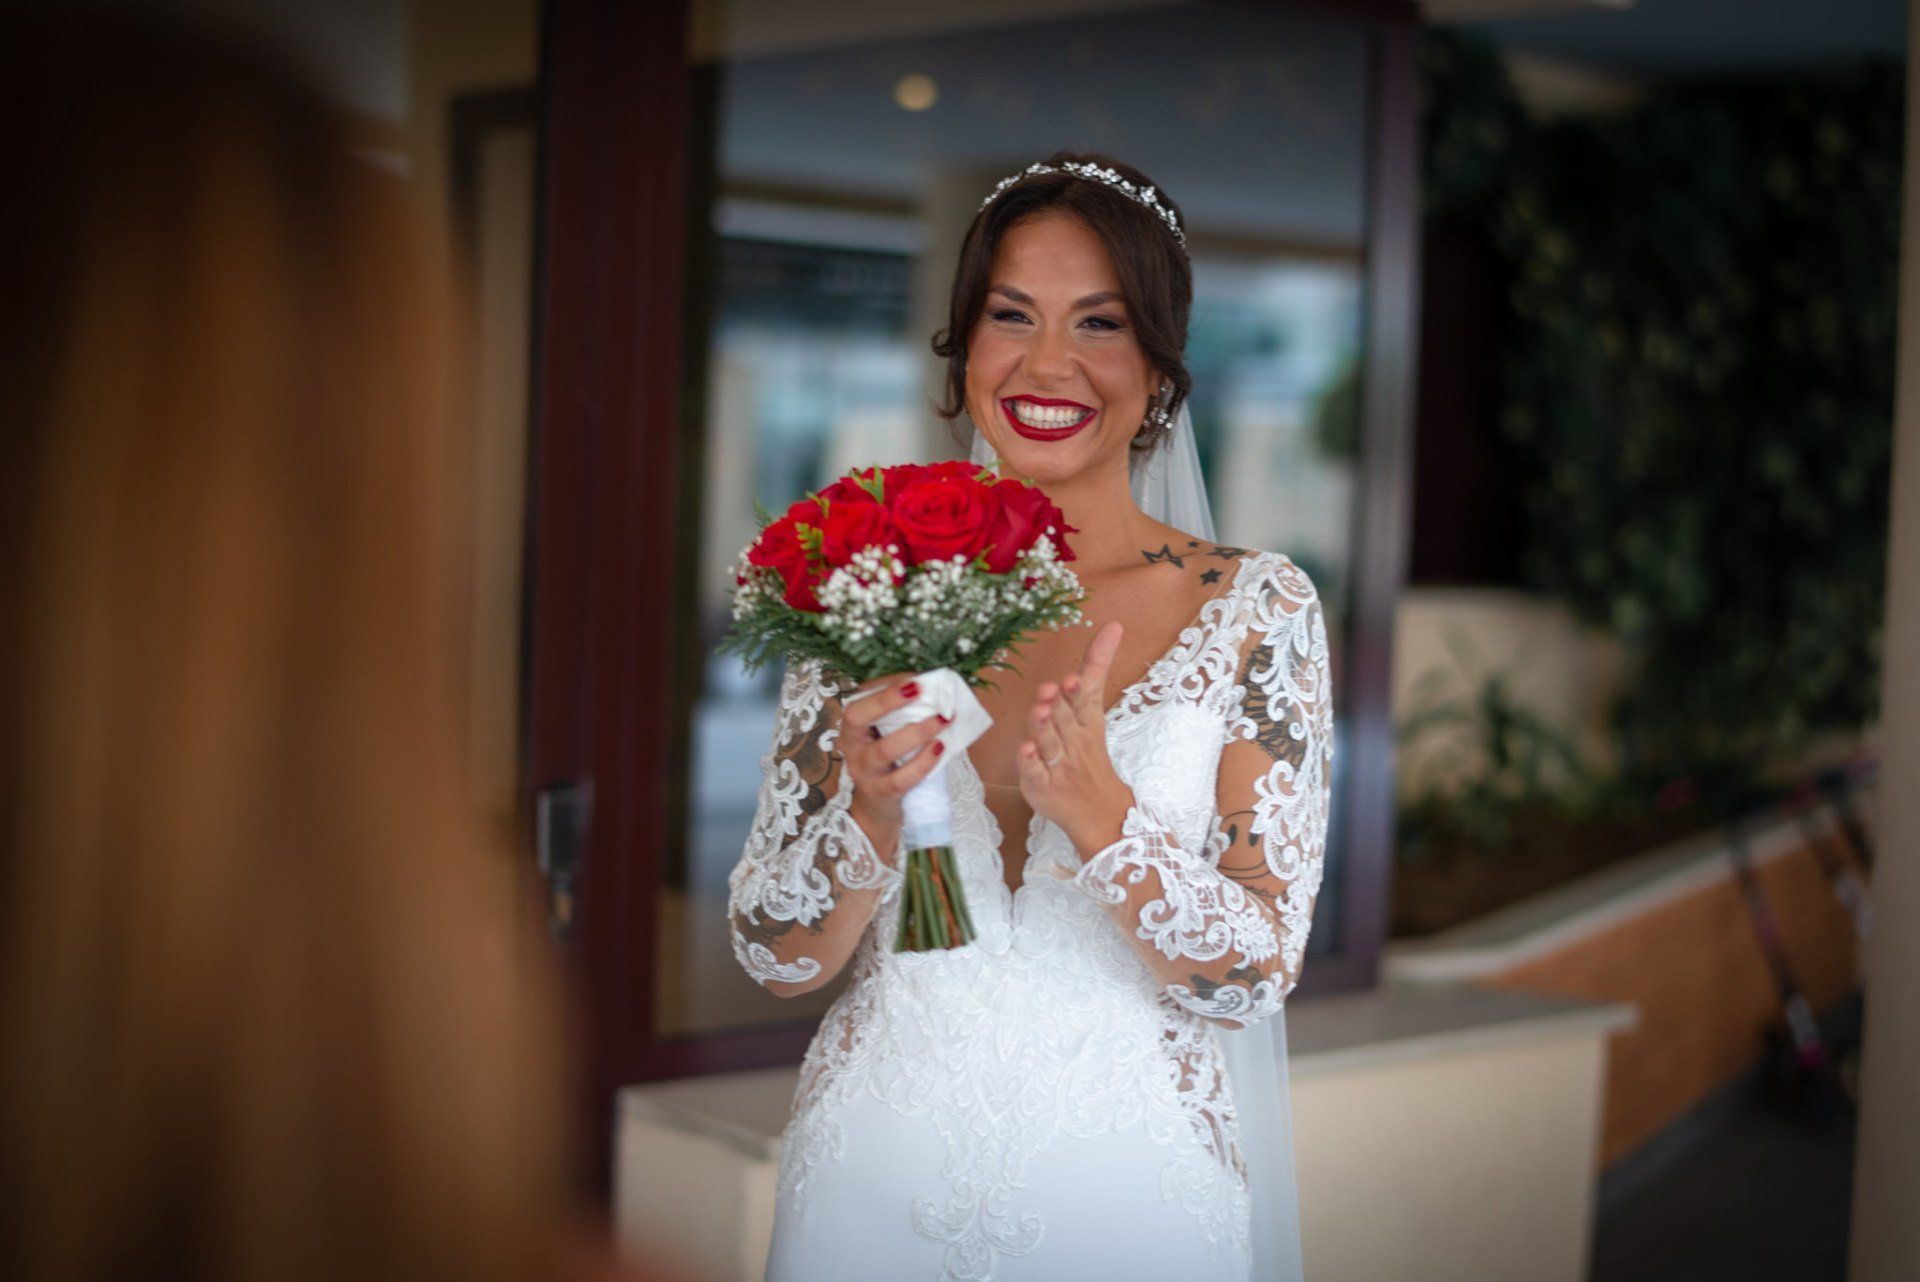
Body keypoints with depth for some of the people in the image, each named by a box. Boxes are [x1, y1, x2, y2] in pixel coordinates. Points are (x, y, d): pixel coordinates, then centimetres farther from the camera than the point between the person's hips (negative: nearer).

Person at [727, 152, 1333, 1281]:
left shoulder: (1257, 609, -7)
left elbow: (1258, 978, -11)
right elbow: (778, 955, -3)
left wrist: (1094, 807, -25)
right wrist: (870, 809, -21)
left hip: (1125, 1189, -1)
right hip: (876, 1176, 2)